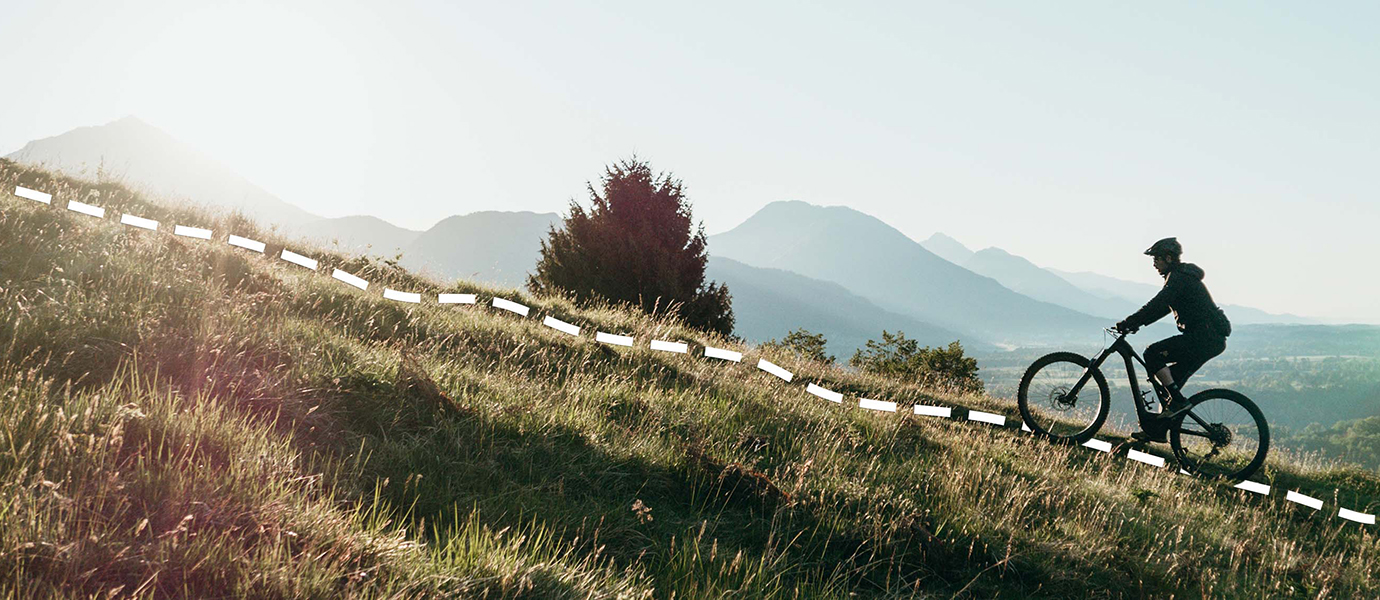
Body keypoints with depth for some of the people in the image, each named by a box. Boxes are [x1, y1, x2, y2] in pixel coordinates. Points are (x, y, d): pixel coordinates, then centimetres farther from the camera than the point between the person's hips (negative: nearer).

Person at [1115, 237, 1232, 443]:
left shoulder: (1179, 278, -11)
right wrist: (1135, 323, 17)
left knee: (1152, 354, -14)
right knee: (1171, 380, 11)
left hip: (1204, 337, -10)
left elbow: (1157, 306, -22)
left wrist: (1128, 323, -21)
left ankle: (1178, 400, -13)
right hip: (1211, 339, 10)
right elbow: (1161, 307, 25)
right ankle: (1157, 430, 12)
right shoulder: (1182, 276, 22)